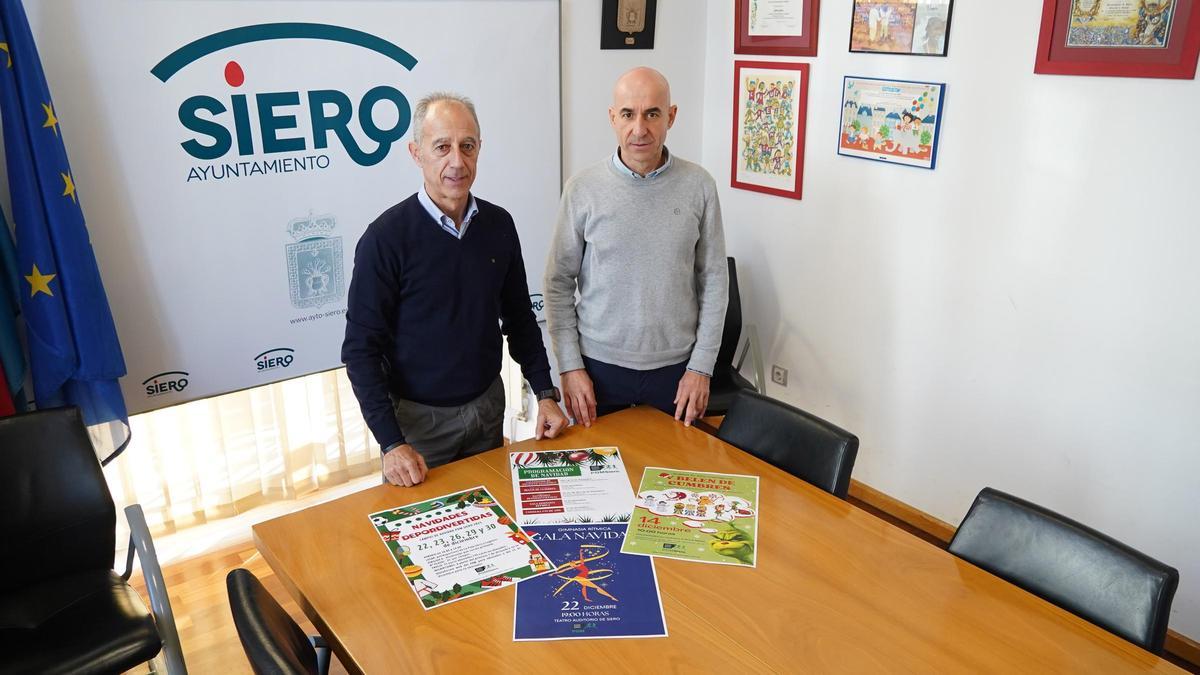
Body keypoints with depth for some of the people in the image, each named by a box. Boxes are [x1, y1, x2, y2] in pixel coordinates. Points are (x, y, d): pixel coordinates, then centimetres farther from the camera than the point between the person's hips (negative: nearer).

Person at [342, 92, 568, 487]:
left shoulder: (498, 224, -3)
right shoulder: (386, 237, -17)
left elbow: (519, 317, 8)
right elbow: (361, 348, -15)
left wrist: (545, 393, 1)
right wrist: (391, 443, -20)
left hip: (488, 406, 5)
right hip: (416, 418, -4)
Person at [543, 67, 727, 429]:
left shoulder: (699, 186, -5)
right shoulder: (583, 189, -7)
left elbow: (714, 281, 0)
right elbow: (558, 283, -2)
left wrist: (701, 366, -3)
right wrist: (570, 367, -5)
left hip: (675, 366, 1)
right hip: (601, 364, 0)